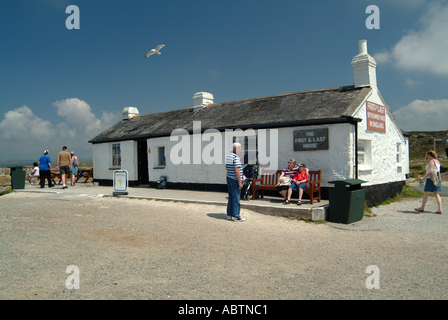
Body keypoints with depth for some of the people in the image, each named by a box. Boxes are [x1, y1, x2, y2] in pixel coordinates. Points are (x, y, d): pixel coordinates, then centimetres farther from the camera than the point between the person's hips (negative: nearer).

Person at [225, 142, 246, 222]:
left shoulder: (228, 156, 12)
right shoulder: (236, 157, -17)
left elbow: (226, 168, 23)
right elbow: (237, 170, -22)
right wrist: (240, 182, -20)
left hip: (228, 178, 9)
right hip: (235, 180, -9)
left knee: (231, 197, 14)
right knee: (236, 198, -4)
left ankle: (229, 214, 18)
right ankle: (236, 216, 0)